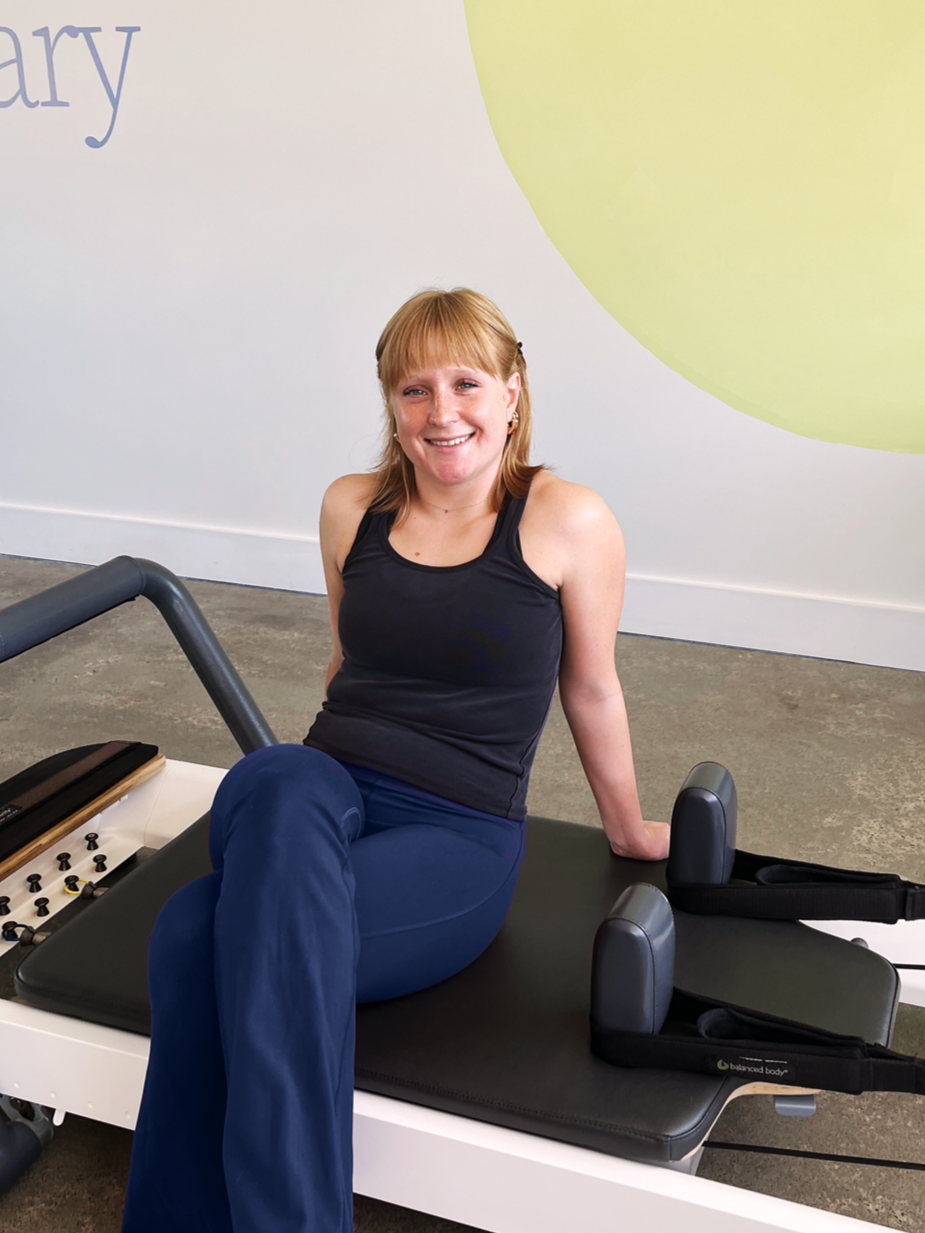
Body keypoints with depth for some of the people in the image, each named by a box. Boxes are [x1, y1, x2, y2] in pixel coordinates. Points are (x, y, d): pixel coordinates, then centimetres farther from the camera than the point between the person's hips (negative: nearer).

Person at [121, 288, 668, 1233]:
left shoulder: (568, 523, -3)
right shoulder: (351, 508, 10)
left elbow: (591, 692, 9)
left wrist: (627, 831, 21)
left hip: (459, 838, -4)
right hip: (320, 797, 4)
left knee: (199, 940, -30)